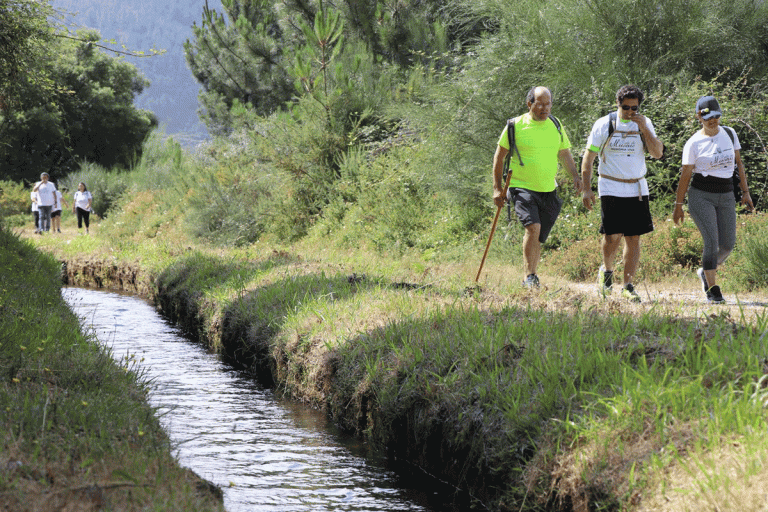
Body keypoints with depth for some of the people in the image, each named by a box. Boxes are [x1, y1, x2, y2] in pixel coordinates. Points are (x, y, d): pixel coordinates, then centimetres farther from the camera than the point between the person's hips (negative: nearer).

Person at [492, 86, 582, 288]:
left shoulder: (555, 125, 8)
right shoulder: (516, 126, -5)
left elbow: (564, 154, 18)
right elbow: (500, 156, 2)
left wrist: (575, 175, 1)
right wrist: (498, 188, -1)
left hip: (548, 190, 5)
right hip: (522, 188, -5)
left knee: (538, 239, 8)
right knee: (533, 226, -24)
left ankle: (530, 278, 23)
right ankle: (530, 277, -20)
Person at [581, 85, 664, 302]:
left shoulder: (645, 124, 6)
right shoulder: (604, 125, -2)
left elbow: (658, 153, -3)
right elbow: (588, 157, 0)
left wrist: (644, 128, -13)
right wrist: (586, 189, -6)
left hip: (637, 189, 3)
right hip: (611, 188, -3)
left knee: (634, 239, 1)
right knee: (613, 235, -11)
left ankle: (628, 286, 8)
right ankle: (607, 270, 18)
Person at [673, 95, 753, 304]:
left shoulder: (729, 134, 6)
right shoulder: (693, 143, -7)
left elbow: (738, 163, 12)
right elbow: (685, 175, -4)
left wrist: (745, 191, 8)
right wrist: (678, 205, -2)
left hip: (725, 196, 5)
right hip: (701, 195, -5)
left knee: (728, 244, 2)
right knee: (712, 242, -15)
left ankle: (705, 272, 29)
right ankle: (712, 290, -6)